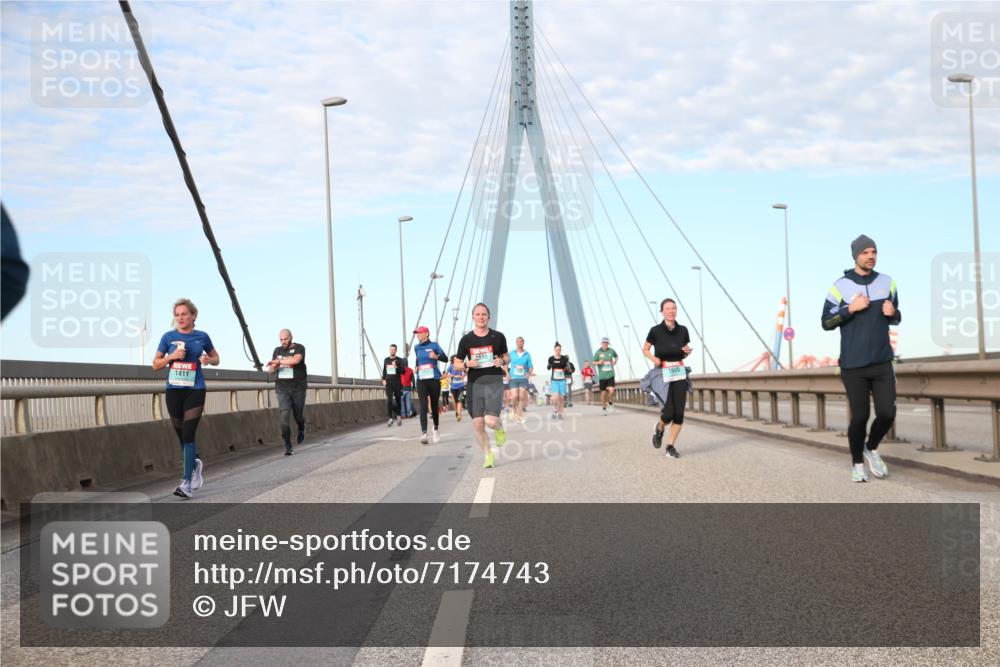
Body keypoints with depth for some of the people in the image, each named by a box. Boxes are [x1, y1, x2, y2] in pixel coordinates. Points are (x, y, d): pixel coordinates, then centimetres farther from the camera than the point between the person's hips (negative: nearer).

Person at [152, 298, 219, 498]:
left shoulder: (202, 337, 2)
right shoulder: (168, 337, 2)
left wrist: (209, 360, -7)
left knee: (188, 435, -12)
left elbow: (216, 358, 16)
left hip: (195, 391, -2)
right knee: (181, 435, 11)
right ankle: (196, 463, 40)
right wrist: (172, 356, -11)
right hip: (173, 391, 2)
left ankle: (187, 482, -11)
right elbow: (155, 364, 7)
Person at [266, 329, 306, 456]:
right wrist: (276, 366, -12)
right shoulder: (277, 350, 11)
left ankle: (301, 429, 45)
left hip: (298, 389, -2)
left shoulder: (299, 348, -4)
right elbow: (271, 369, 12)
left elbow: (296, 360, -25)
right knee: (283, 417, -13)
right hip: (282, 389, 2)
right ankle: (288, 447, -11)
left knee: (298, 415, 8)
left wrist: (278, 361, -17)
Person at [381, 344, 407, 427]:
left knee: (398, 400, 6)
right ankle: (391, 418, -9)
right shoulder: (386, 360, 12)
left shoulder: (400, 360, 2)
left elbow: (403, 371, -4)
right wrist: (383, 379, 8)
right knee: (389, 400, -11)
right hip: (388, 383, 2)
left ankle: (399, 416, 23)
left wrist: (396, 367, -20)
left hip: (397, 383, -2)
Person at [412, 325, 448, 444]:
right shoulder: (416, 347, 10)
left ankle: (436, 429, 34)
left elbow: (446, 359, -4)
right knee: (423, 407, -13)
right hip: (421, 381, 2)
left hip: (434, 380, -2)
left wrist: (436, 356, -21)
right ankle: (424, 433, -22)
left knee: (434, 406, 9)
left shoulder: (434, 345, -2)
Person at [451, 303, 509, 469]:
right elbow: (456, 364, 8)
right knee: (478, 424, -1)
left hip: (494, 382, -1)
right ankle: (487, 455, 18)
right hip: (474, 384, 2)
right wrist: (467, 364, -13)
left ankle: (499, 428, 22)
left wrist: (503, 361, -6)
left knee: (491, 421, -16)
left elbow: (507, 357, 17)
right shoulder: (466, 340, 3)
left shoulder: (498, 337, 3)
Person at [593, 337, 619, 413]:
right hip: (602, 376, -1)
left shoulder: (611, 351, 3)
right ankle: (604, 407, 24)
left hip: (610, 375, 1)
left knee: (611, 390, -15)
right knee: (603, 392, 6)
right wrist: (598, 363, -17)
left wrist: (615, 361, 6)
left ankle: (610, 402, 14)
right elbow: (593, 362, 3)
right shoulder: (598, 352, -3)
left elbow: (616, 356, 25)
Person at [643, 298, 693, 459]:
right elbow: (645, 349, 7)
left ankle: (670, 446, 9)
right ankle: (659, 428, 24)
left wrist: (687, 351, -5)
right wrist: (653, 358, -12)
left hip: (679, 373, 3)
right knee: (668, 413, -12)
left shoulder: (682, 330, 3)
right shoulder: (656, 331, -6)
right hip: (662, 374, -3)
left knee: (679, 413, -4)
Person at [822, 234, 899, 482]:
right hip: (853, 365, -3)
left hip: (882, 363, 3)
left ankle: (871, 448, 24)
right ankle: (857, 464, 20)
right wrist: (850, 308, -16)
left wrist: (893, 313, -7)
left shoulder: (887, 282, 6)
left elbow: (896, 318, 16)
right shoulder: (840, 286, -4)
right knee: (860, 416, -1)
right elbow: (826, 323, -2)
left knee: (887, 413, -5)